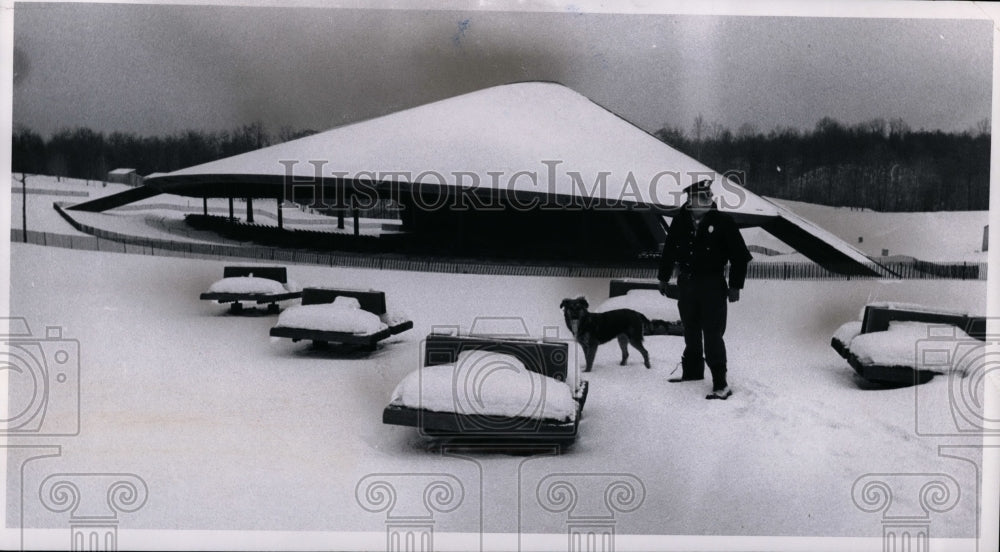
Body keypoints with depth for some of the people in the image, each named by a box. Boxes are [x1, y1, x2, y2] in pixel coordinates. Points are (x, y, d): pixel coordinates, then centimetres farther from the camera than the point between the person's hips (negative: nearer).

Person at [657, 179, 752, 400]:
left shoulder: (723, 222, -10)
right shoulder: (680, 221, -1)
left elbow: (740, 255, -6)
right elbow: (669, 250, 12)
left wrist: (735, 285, -8)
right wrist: (664, 277, 16)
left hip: (712, 285, -4)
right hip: (686, 283, 4)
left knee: (712, 335, -7)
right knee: (691, 332, 17)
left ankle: (720, 383, -2)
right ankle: (692, 371, 33)